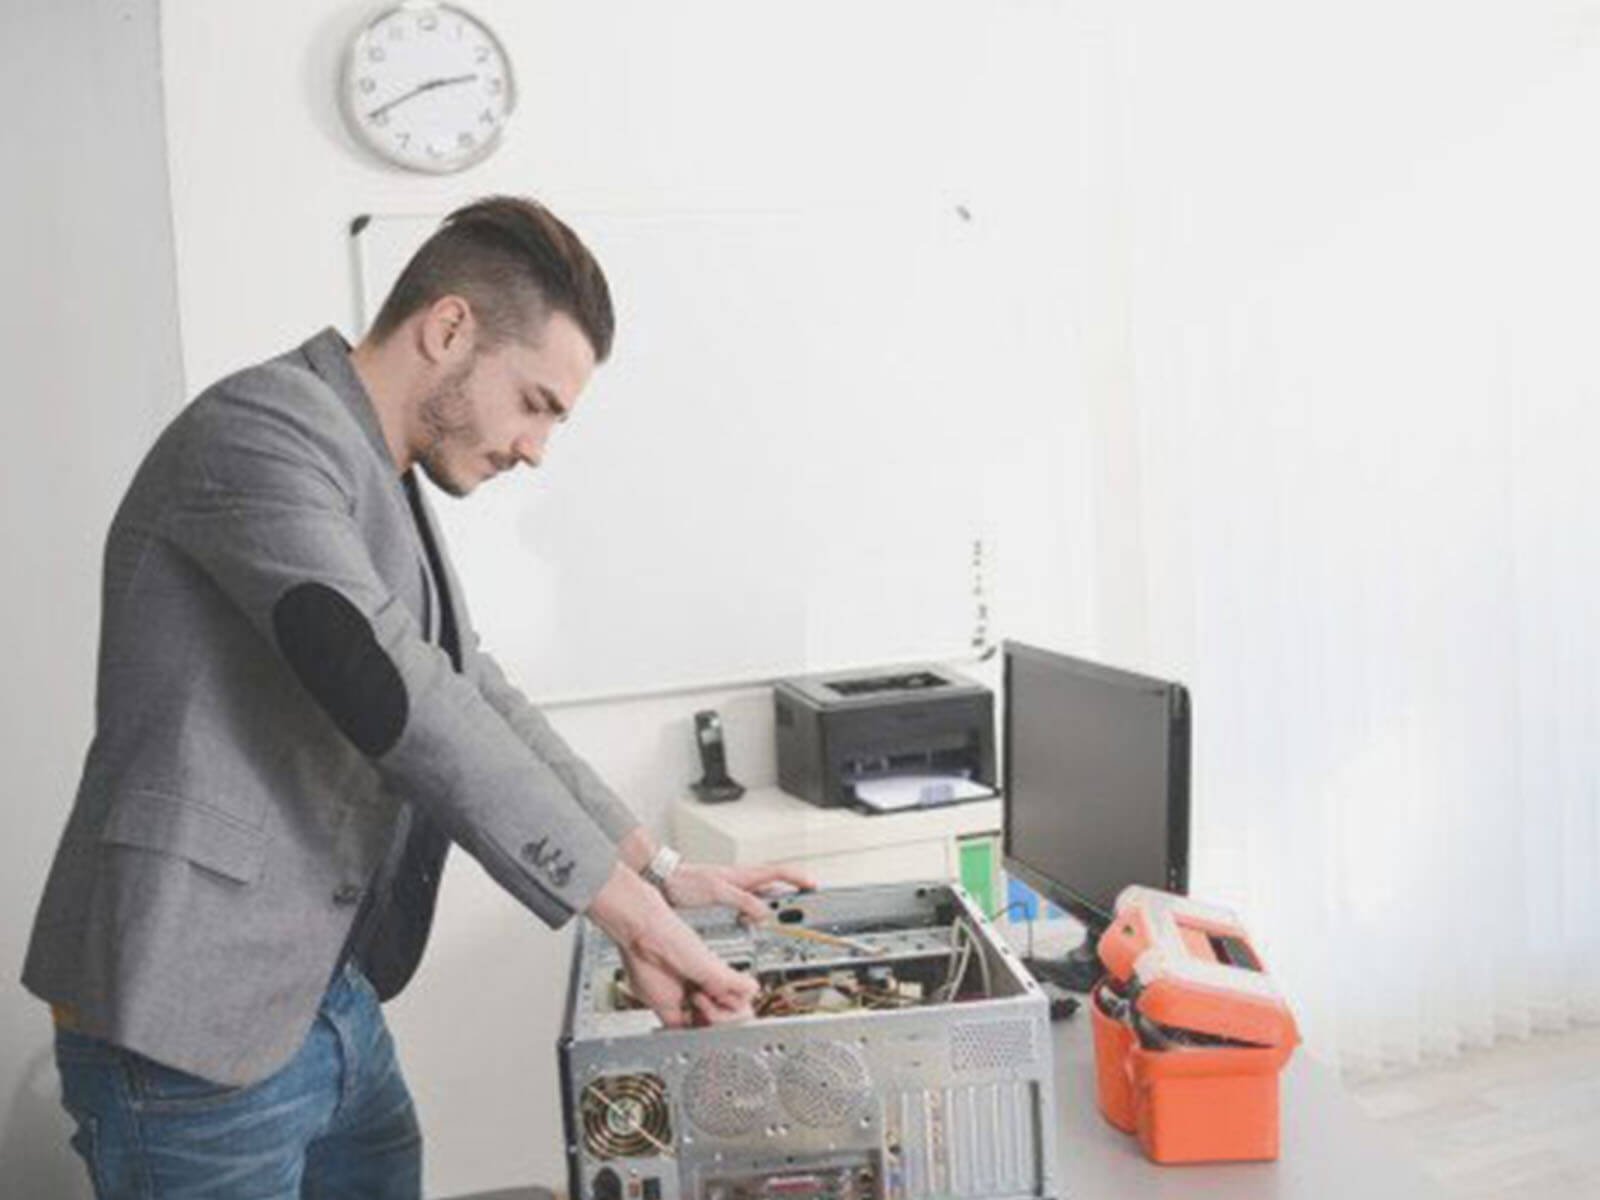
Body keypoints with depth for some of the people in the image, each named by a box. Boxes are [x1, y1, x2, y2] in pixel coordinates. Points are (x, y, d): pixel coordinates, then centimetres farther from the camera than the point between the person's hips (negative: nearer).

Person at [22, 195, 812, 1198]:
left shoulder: (382, 486, 15)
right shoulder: (260, 429, -16)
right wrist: (635, 917, -24)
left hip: (335, 1002, 9)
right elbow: (394, 697, -27)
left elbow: (476, 696, 19)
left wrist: (657, 868, 14)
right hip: (193, 1036, -9)